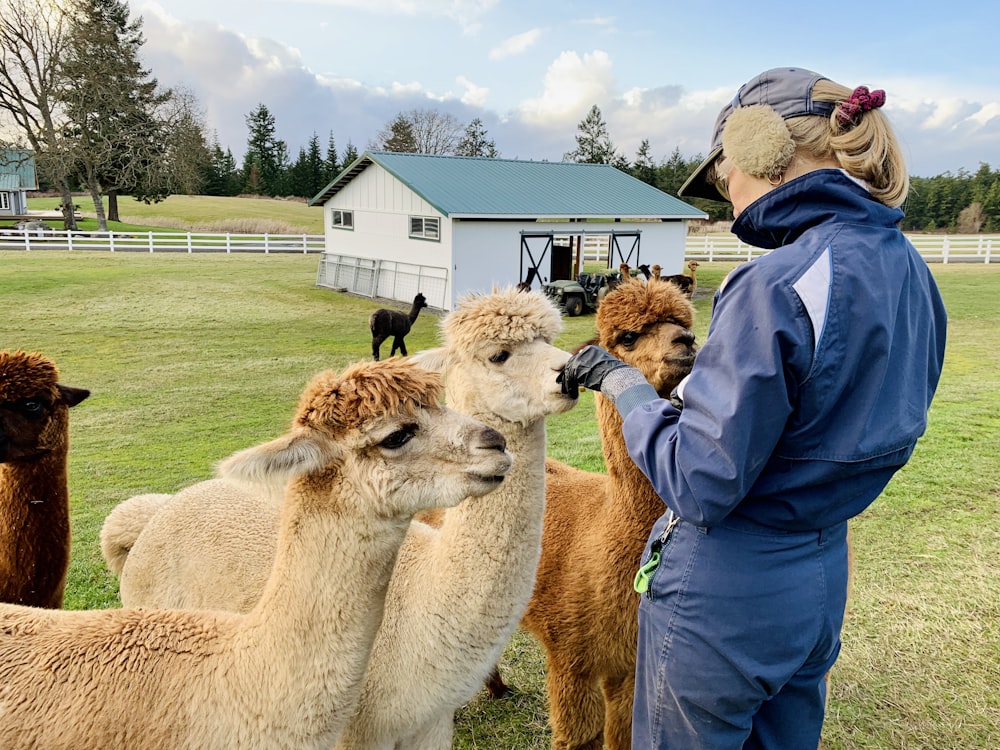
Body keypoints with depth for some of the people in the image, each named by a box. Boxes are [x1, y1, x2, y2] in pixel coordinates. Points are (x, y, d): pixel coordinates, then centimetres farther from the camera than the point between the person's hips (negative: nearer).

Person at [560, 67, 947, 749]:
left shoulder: (778, 286, -26)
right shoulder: (906, 266, 2)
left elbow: (700, 483, -24)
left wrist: (622, 383, -10)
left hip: (727, 588, -8)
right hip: (824, 575, 8)